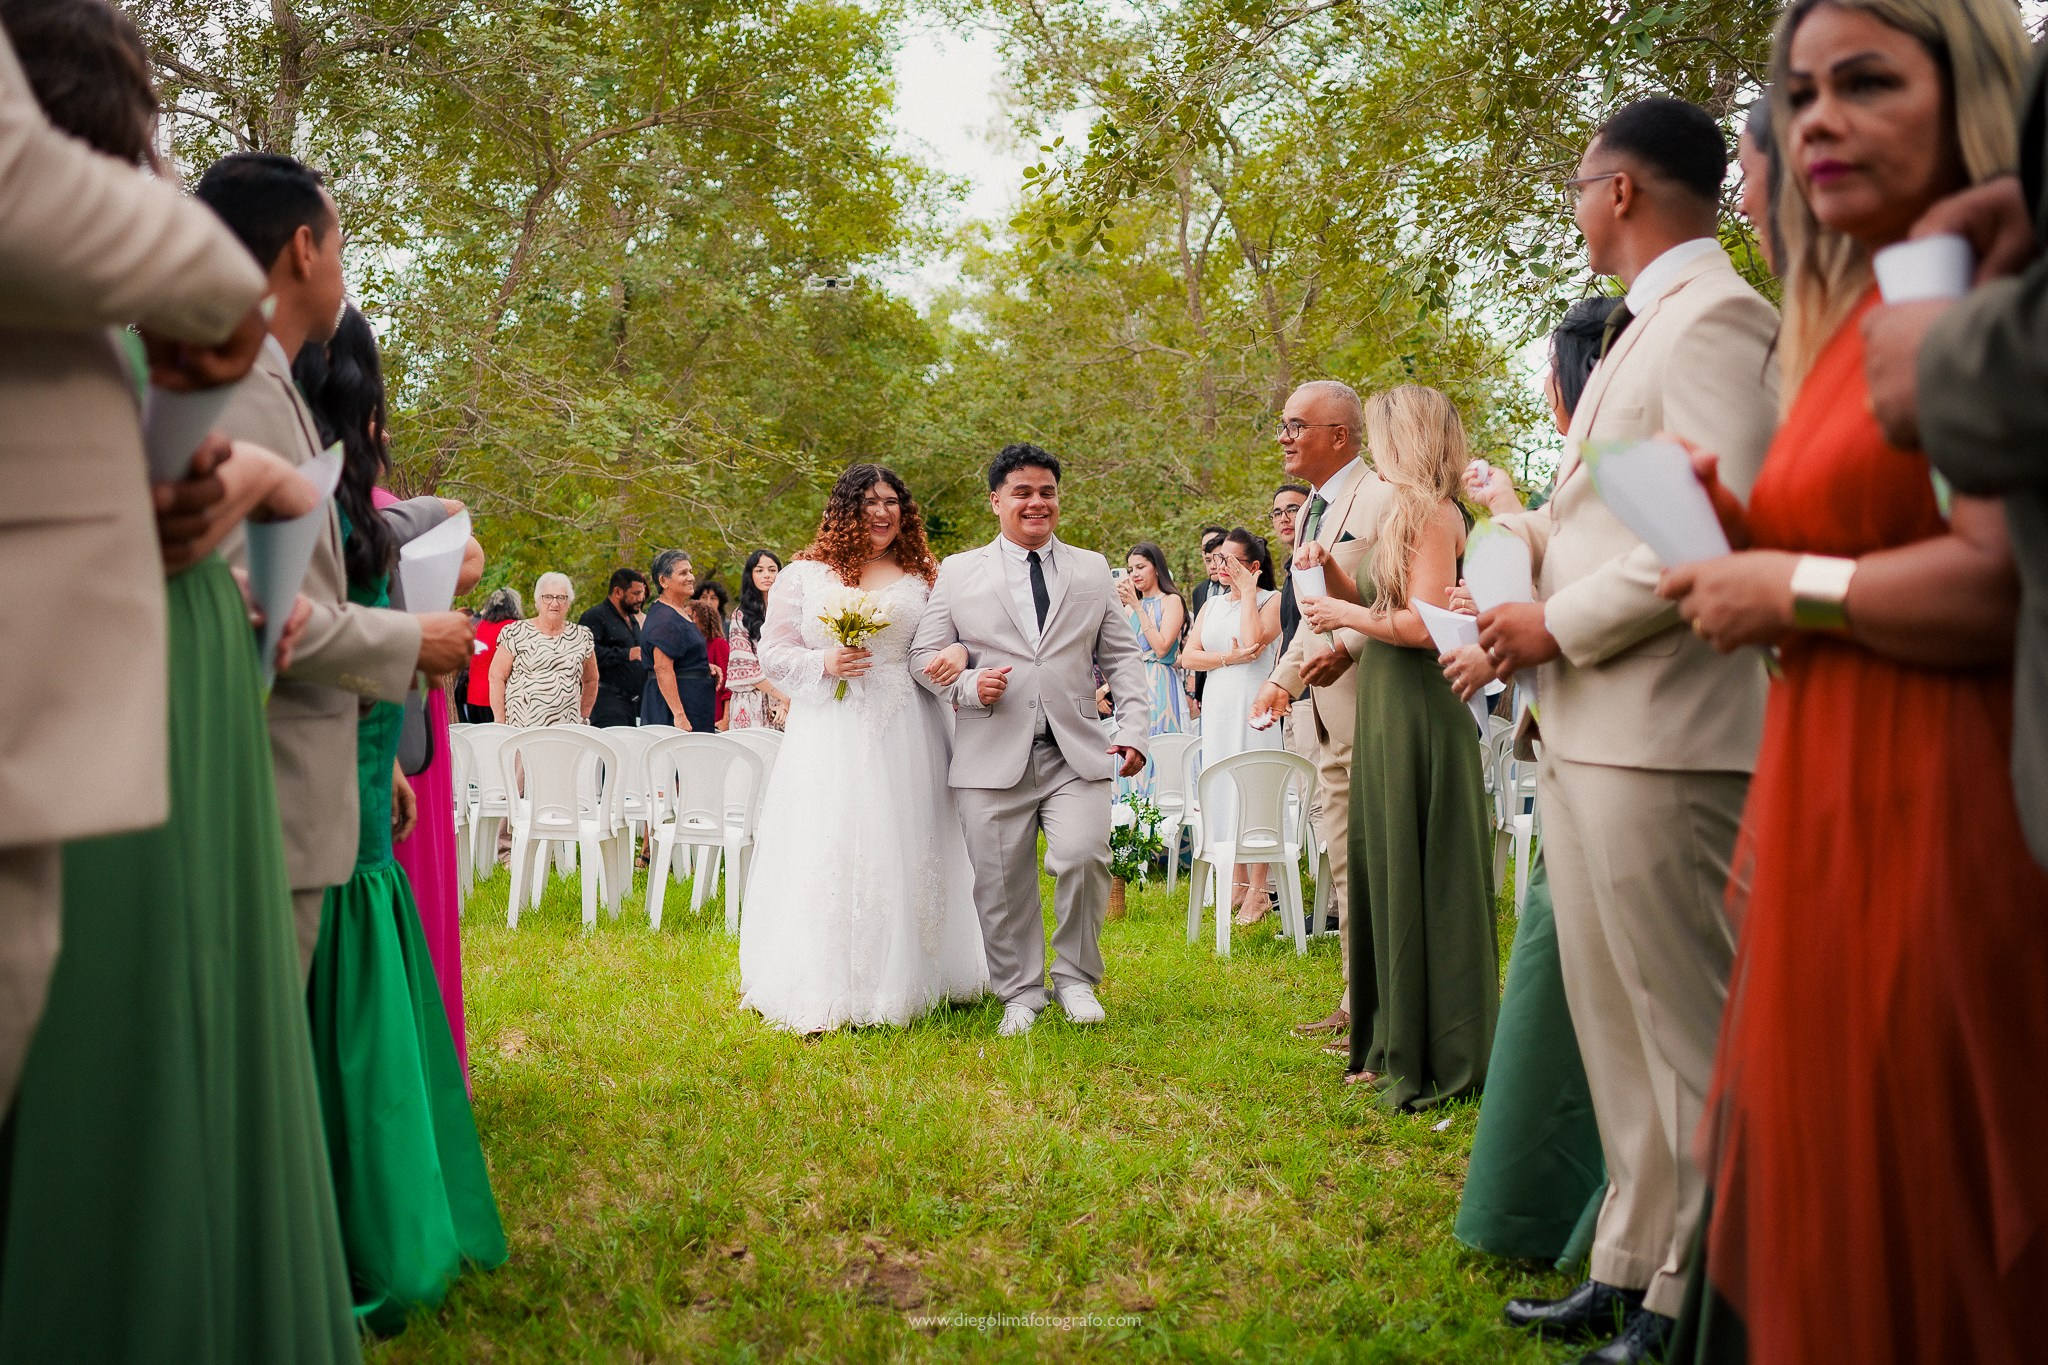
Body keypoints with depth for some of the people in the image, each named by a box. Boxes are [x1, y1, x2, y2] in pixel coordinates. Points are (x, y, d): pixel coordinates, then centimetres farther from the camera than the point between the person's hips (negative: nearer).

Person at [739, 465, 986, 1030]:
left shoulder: (925, 578, 11)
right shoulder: (805, 575, 7)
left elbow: (952, 636, 13)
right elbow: (773, 651, 6)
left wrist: (959, 654, -11)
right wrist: (824, 663, -11)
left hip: (906, 733, 2)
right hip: (829, 737, -1)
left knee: (906, 850, 4)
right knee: (825, 852, -5)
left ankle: (903, 982, 17)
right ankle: (821, 995, 0)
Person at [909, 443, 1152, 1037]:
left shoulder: (1093, 570, 15)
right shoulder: (958, 573, 10)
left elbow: (1121, 657, 13)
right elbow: (924, 655, 9)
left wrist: (1134, 731, 2)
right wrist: (969, 685, -11)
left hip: (1077, 754, 1)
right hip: (994, 757, 0)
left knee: (1083, 857, -15)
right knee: (1002, 882, 2)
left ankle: (1076, 977, 7)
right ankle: (1019, 992, 21)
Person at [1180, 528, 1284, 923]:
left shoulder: (1271, 600, -2)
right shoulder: (1211, 604, 15)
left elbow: (1253, 642, -19)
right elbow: (1189, 657, 6)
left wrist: (1247, 593, -11)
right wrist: (1229, 658, -10)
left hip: (1253, 705, -6)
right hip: (1218, 708, 6)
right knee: (1223, 791, 7)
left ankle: (1258, 890, -2)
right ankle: (1237, 882, 16)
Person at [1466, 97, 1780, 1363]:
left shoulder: (1715, 319, -11)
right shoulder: (1645, 325, 18)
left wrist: (1560, 626, -15)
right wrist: (1528, 536, 6)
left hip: (1659, 734, -10)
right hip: (1587, 728, 10)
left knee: (1685, 1025, 0)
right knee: (1617, 1020, 16)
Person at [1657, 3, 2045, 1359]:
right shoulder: (1848, 316, 16)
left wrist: (1791, 593, -12)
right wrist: (1744, 532, 6)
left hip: (1938, 817, -9)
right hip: (1831, 809, 9)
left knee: (1917, 1224, 3)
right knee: (1826, 1203, 17)